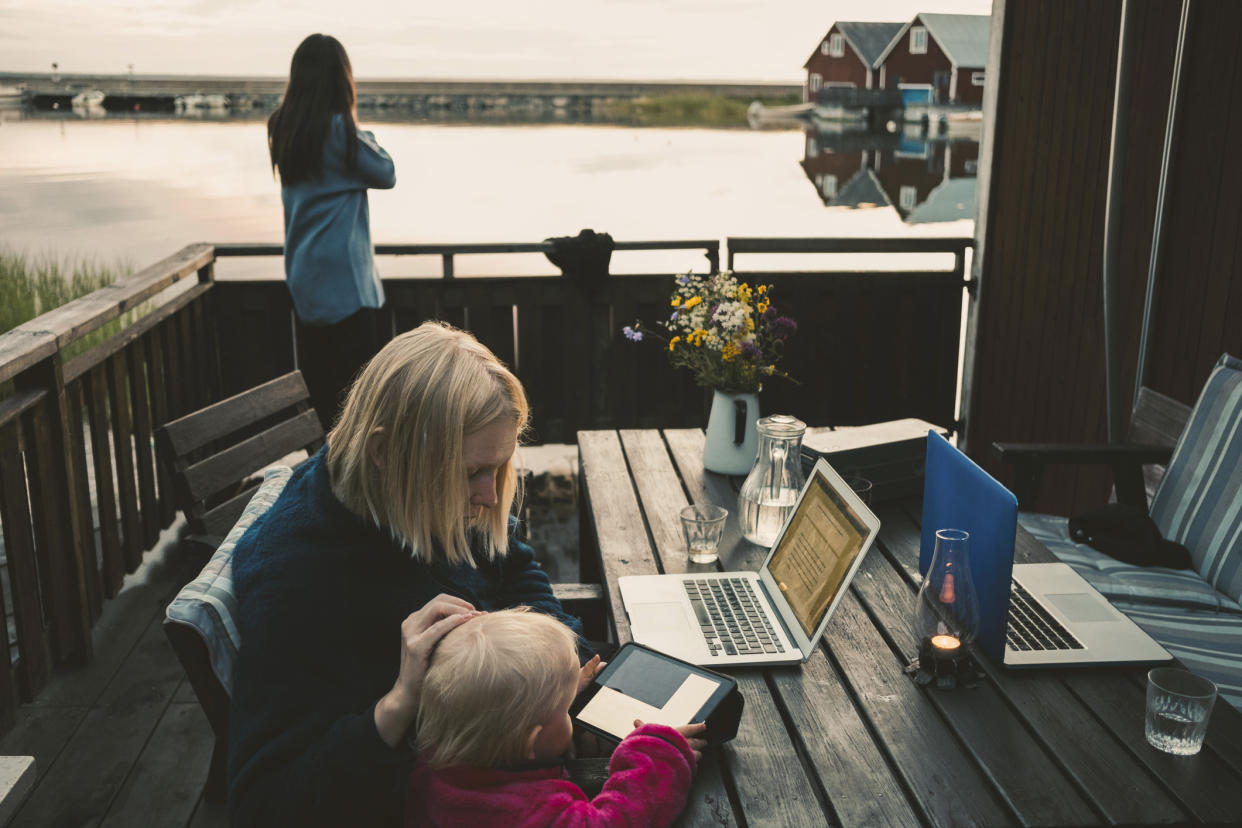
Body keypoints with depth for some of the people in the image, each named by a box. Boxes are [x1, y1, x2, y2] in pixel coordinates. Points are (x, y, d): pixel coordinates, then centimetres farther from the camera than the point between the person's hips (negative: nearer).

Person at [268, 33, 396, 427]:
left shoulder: (282, 127, 5)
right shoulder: (339, 129, -16)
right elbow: (386, 175, -5)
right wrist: (364, 137, 9)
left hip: (303, 276, 8)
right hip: (343, 277, -8)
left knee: (316, 384, 17)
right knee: (355, 385, -3)